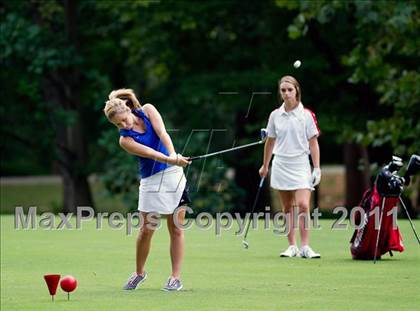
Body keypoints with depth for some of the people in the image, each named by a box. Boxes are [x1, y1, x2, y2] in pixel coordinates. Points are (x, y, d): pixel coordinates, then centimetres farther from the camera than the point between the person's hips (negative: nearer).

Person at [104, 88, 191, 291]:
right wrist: (171, 160, -40)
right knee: (146, 230, -2)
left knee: (176, 229, 0)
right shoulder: (125, 140, -10)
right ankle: (139, 273, 20)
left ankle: (175, 278, 4)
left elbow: (162, 133, -16)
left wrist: (173, 155, -33)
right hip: (151, 181, -2)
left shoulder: (147, 110, -2)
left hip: (174, 175, 2)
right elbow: (151, 153, -24)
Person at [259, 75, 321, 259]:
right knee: (287, 208, 5)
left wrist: (317, 168, -7)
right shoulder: (275, 115, 6)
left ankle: (305, 247, -12)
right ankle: (292, 246, 11)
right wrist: (265, 166, 21)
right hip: (281, 166, 3)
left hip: (300, 164, -3)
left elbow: (313, 142, -2)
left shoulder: (306, 115, -3)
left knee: (303, 205, -15)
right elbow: (270, 141, 16)